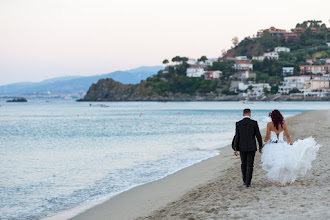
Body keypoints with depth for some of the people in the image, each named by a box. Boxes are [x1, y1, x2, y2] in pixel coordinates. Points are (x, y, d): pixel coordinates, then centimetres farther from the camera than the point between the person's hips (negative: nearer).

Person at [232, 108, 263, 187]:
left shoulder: (238, 124, -4)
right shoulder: (254, 123, -6)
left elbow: (236, 137, -4)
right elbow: (258, 135, -3)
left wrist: (235, 149, 1)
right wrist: (260, 146, 8)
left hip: (242, 147, 2)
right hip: (251, 147, -2)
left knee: (244, 164, 18)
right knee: (250, 165, 1)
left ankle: (244, 180, 27)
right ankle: (248, 182, -4)